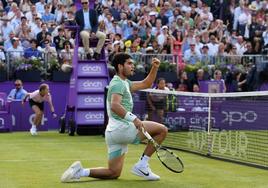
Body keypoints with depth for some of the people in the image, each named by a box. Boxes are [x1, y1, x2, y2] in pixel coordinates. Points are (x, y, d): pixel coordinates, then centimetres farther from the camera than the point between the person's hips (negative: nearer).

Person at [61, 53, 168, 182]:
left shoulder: (124, 83, 21)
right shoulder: (118, 83, -10)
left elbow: (146, 84, 29)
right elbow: (115, 105, -27)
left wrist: (154, 68, 14)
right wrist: (133, 119, -35)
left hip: (112, 132, 10)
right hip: (121, 128, -10)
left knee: (114, 173, 12)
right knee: (162, 130, -10)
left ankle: (80, 172, 1)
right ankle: (141, 165, -8)